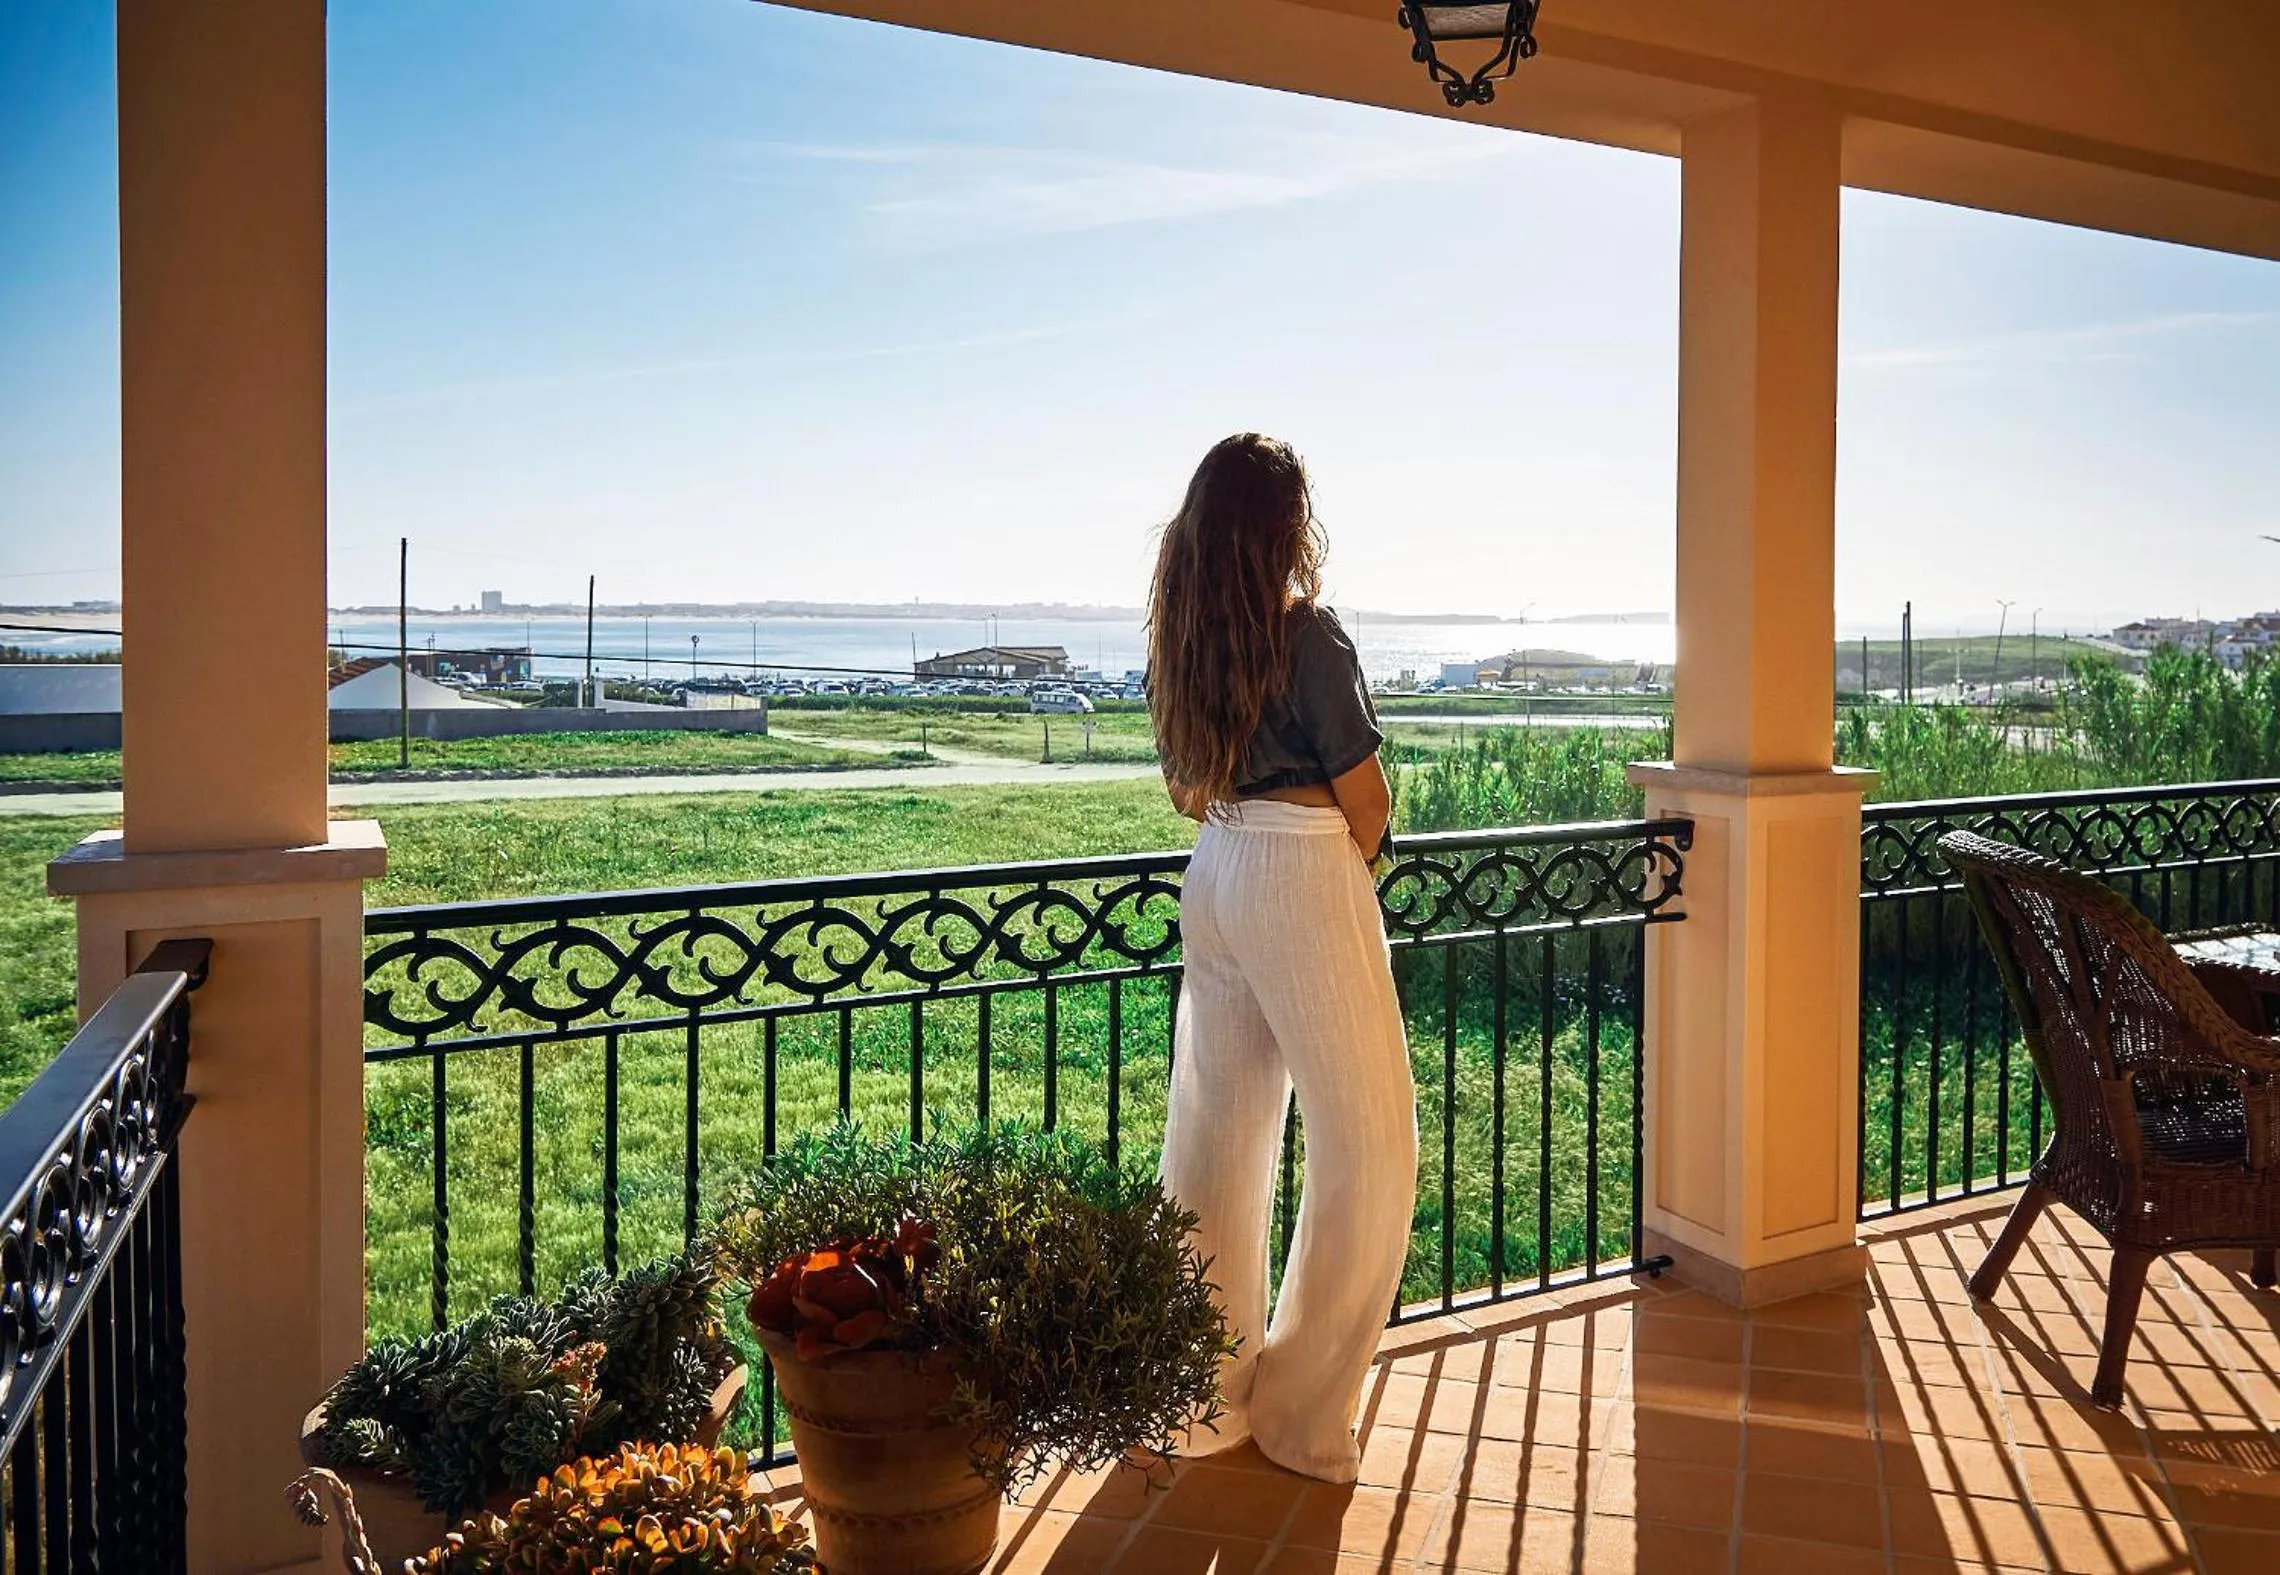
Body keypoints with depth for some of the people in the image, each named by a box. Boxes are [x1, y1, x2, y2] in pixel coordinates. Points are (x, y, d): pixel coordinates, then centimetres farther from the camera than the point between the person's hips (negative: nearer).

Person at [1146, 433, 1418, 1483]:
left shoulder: (1179, 639, 9)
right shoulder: (1306, 632, -12)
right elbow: (1366, 797, -9)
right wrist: (1356, 859, 9)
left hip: (1211, 881, 8)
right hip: (1303, 883, -8)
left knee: (1218, 1133, 14)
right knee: (1366, 1140, 5)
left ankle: (1206, 1393, 25)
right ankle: (1302, 1413, 12)